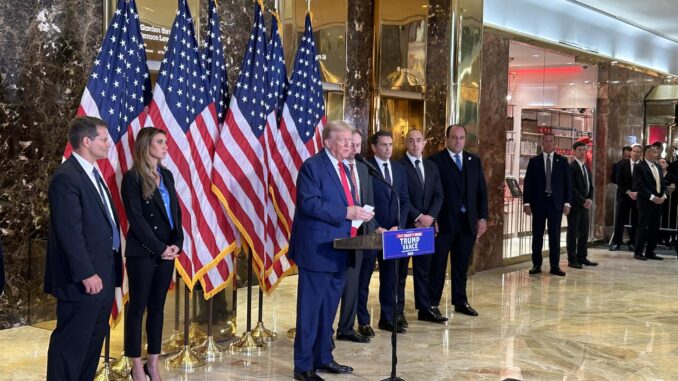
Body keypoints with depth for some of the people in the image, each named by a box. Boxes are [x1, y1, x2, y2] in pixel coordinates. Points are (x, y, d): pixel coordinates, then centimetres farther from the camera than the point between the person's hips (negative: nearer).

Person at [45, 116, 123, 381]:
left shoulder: (93, 173, 14)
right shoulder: (66, 177, -16)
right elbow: (70, 231, -21)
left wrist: (112, 268, 12)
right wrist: (86, 274, -22)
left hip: (104, 274, 10)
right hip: (84, 279, -10)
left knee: (94, 339, 18)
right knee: (71, 342, -1)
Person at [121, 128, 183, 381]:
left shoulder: (167, 175, 12)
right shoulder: (132, 178, -8)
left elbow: (176, 211, 11)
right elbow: (136, 219, -12)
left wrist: (177, 243, -3)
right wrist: (159, 248, -14)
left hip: (167, 251, 6)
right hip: (142, 252, -6)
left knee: (157, 307, 10)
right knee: (138, 307, 2)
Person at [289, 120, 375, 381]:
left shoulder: (342, 168, 17)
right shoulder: (312, 166, -11)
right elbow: (309, 203, -21)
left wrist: (357, 213, 2)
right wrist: (346, 213, -23)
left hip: (339, 250, 9)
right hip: (318, 249, -9)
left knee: (329, 307, 15)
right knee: (311, 307, -3)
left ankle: (323, 358, 26)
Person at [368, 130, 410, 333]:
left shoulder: (399, 168, 12)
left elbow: (404, 200, 10)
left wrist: (399, 225, -3)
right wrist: (377, 228, -14)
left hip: (397, 230, 5)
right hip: (378, 231, -5)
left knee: (398, 271, 8)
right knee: (388, 272, -2)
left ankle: (396, 312, 22)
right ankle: (388, 318, 8)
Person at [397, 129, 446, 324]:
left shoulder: (431, 166, 13)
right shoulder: (399, 166, -7)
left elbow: (439, 195, 9)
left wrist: (430, 216, -6)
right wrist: (417, 217, -15)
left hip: (426, 223, 6)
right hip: (405, 224, -5)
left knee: (424, 267, 9)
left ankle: (425, 309, 14)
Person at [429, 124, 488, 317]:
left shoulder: (474, 161, 12)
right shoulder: (436, 161, -3)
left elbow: (482, 191, 12)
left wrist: (482, 218, 5)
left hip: (468, 222, 4)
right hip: (444, 221, -4)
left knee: (462, 265, 12)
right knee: (437, 265, 3)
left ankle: (460, 301, 22)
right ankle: (432, 303, 10)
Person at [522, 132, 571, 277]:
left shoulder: (562, 161, 6)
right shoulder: (534, 161, 5)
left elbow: (567, 183, 5)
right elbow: (528, 183, 3)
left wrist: (567, 202, -2)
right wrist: (526, 202, -4)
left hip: (556, 202, 0)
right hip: (538, 202, 0)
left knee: (555, 235, 1)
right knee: (537, 235, 3)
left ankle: (555, 266, 6)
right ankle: (536, 265, 9)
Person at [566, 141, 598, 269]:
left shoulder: (587, 168, 16)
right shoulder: (571, 167, -11)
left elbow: (590, 186, 17)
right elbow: (571, 188, -16)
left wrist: (590, 199, 0)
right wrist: (583, 201, -16)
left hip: (585, 204, 8)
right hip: (574, 205, -8)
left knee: (584, 232, 9)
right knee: (573, 233, -1)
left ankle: (582, 258, 17)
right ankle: (572, 260, 3)